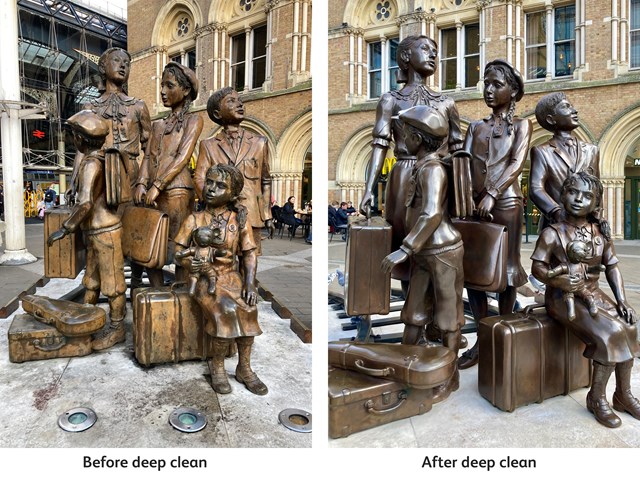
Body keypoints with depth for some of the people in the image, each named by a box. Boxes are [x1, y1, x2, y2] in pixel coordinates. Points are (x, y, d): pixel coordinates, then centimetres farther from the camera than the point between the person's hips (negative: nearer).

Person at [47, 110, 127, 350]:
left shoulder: (91, 163, -18)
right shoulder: (99, 159, 10)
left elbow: (85, 203, -25)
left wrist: (64, 229, -19)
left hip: (105, 231, -10)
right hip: (96, 231, 10)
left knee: (112, 281, 0)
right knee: (91, 278, 19)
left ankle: (116, 328, 10)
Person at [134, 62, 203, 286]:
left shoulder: (193, 120, 5)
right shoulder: (158, 125, 24)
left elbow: (183, 157, -8)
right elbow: (148, 156, 13)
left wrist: (158, 186, -16)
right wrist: (142, 183, -6)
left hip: (177, 191, -6)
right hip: (153, 193, 6)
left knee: (177, 248, -5)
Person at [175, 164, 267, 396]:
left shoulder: (239, 219, 2)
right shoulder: (194, 220, 2)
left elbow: (249, 253, 1)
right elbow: (179, 251, 2)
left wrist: (250, 283, -12)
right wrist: (189, 262, -22)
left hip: (232, 276, 2)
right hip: (205, 278, -1)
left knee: (247, 309, -26)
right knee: (226, 311, -29)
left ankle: (244, 368, -9)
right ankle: (217, 366, -7)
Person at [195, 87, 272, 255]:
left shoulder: (259, 143, 13)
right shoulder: (209, 145, 11)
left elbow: (266, 181, 18)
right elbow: (200, 180, 2)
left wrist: (267, 214, 13)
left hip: (251, 217, 1)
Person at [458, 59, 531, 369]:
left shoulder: (521, 125, 8)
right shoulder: (476, 127, 17)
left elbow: (517, 163, -8)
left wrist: (492, 194, -21)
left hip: (506, 203, -3)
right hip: (475, 203, 4)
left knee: (506, 269, 3)